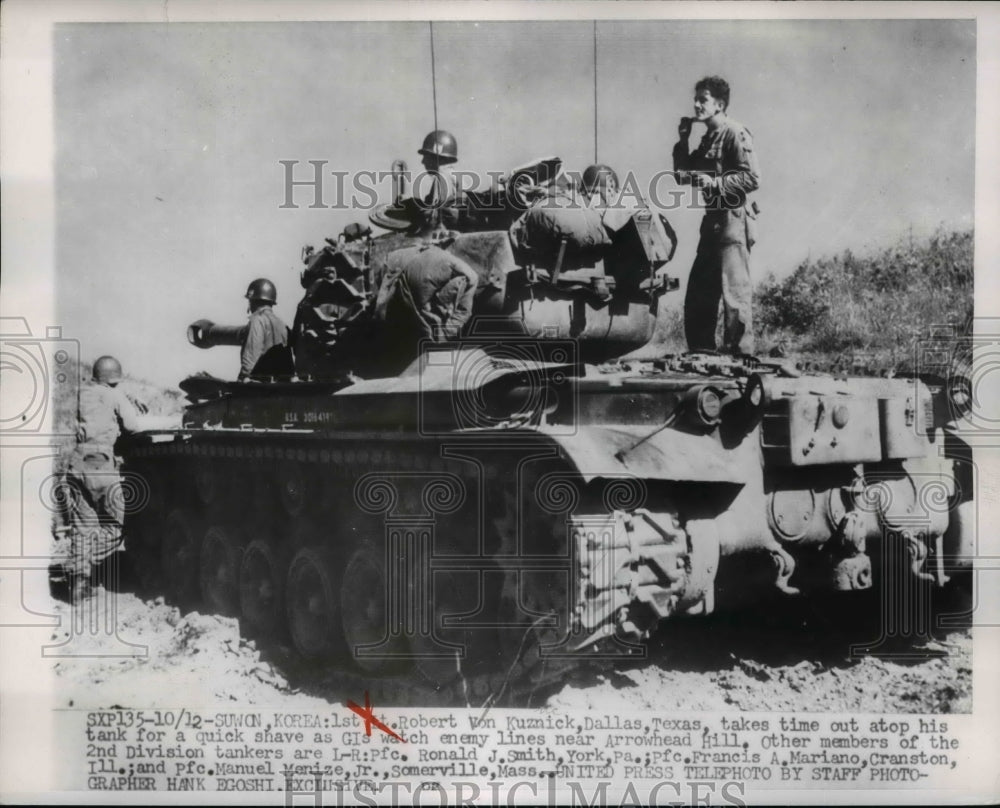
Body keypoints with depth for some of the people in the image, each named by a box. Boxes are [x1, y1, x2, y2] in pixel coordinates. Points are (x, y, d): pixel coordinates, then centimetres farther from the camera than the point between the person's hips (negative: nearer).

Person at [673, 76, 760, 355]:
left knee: (734, 294, -9)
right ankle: (700, 355, 20)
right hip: (712, 220, 9)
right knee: (697, 296, 11)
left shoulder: (735, 133, -8)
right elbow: (682, 175, 21)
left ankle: (740, 358, -5)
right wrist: (683, 141, 10)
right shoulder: (708, 138, 19)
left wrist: (715, 183, -19)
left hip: (733, 220, -9)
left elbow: (752, 179, -16)